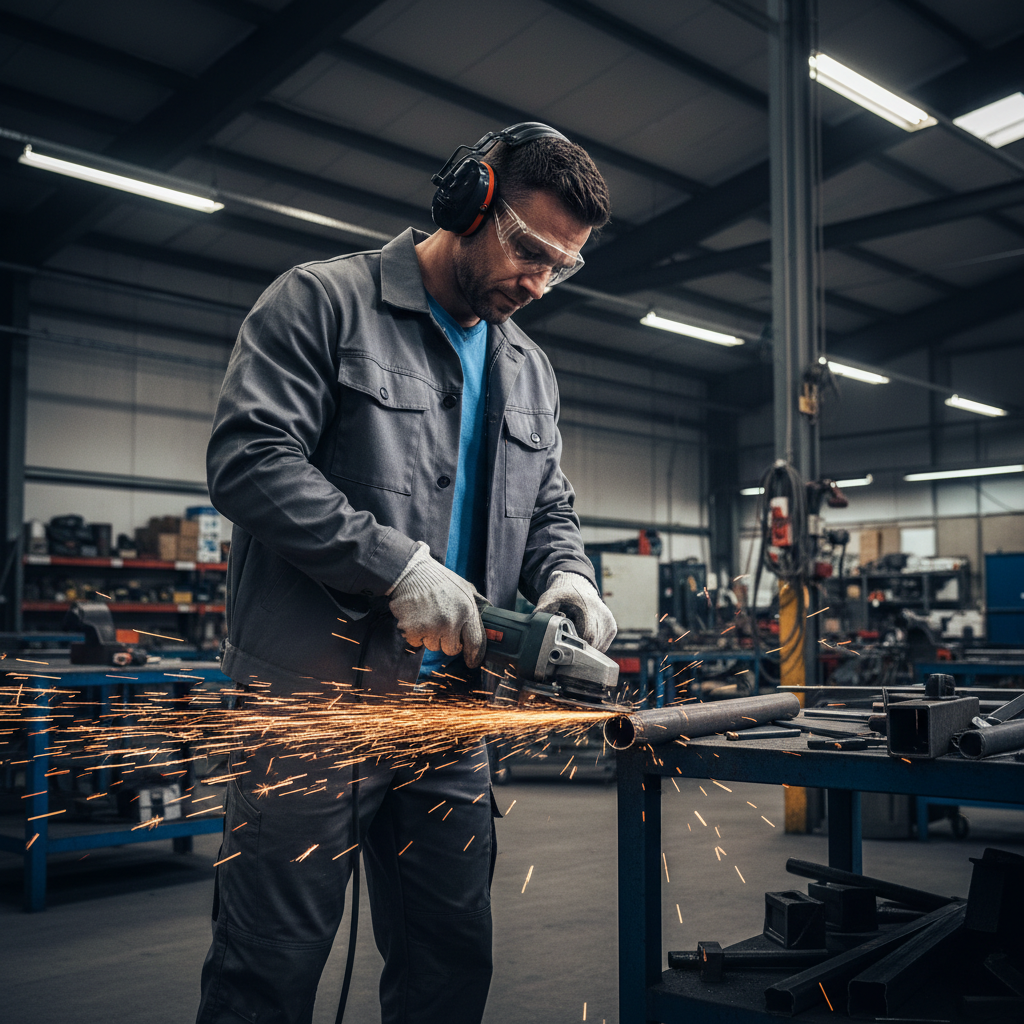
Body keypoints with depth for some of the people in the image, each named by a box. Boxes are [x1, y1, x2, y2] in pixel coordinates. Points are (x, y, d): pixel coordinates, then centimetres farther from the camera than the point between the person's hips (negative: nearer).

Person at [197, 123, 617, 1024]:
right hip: (312, 703, -6)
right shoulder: (324, 301, -4)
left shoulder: (529, 371, 16)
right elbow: (250, 458, -14)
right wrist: (398, 566, -20)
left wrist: (565, 576, -2)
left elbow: (548, 507, 21)